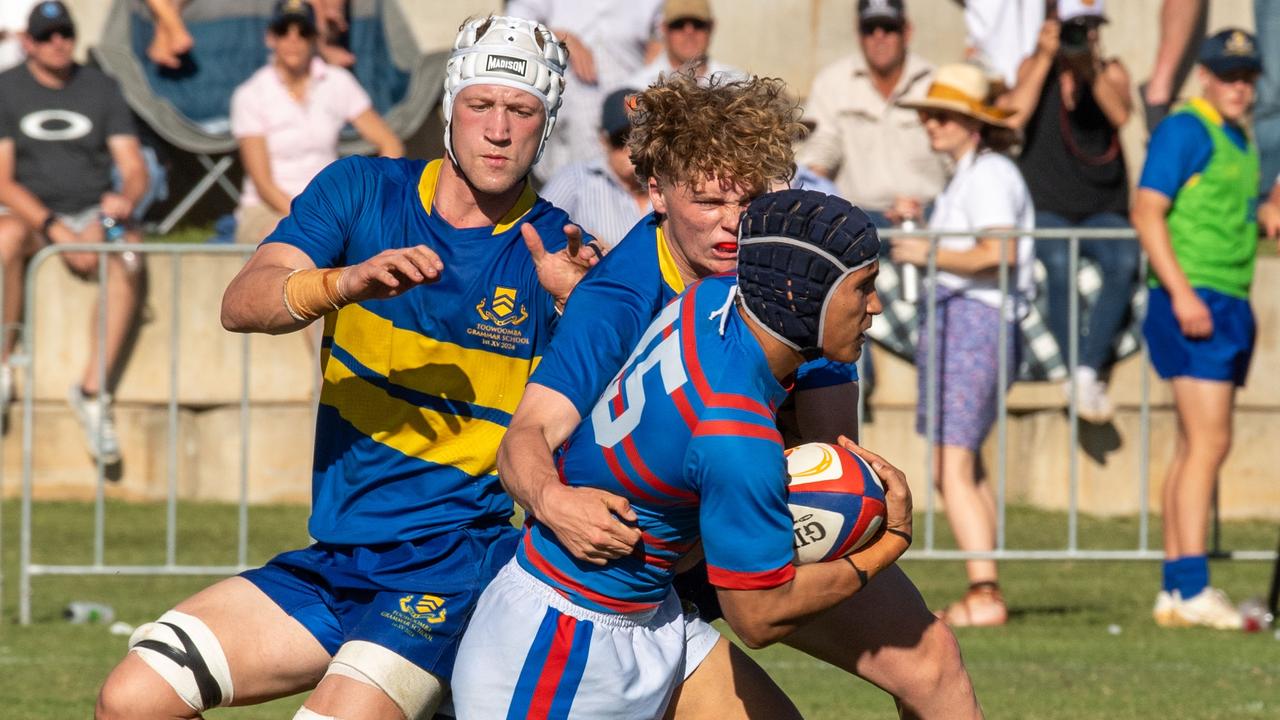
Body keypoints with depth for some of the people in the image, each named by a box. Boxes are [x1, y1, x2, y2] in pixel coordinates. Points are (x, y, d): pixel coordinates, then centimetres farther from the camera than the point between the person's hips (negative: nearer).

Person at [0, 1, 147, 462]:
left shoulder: (101, 90, 8)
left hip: (93, 213, 2)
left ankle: (94, 389, -34)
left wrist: (127, 198, -22)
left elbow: (134, 169, 3)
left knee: (127, 254, -33)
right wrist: (55, 229, -21)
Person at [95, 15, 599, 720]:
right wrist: (344, 283, -29)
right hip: (333, 563, 4)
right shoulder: (363, 191, 5)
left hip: (453, 567, -4)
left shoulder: (556, 252, -3)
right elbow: (242, 304, -10)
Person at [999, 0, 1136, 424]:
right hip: (1046, 210, -1)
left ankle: (1087, 370, -33)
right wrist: (1046, 57, -12)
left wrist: (1091, 66, -23)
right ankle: (1075, 373, -25)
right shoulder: (1035, 67, 7)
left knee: (1124, 261, -33)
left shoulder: (1112, 72, 8)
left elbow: (1120, 115, -13)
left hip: (1102, 210, 1)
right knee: (1059, 262, -35)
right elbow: (1013, 117, -12)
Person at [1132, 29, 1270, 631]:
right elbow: (1147, 210, -16)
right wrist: (1181, 291, -23)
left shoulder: (1239, 141, 20)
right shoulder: (1186, 130, -8)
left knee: (1194, 447, 8)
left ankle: (1175, 593, 9)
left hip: (1227, 305, 9)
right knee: (1208, 442, -14)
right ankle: (1191, 590, -18)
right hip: (1194, 301, -9)